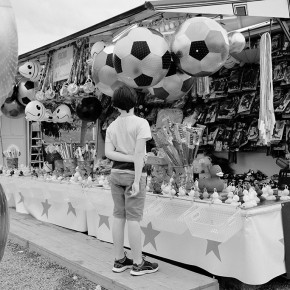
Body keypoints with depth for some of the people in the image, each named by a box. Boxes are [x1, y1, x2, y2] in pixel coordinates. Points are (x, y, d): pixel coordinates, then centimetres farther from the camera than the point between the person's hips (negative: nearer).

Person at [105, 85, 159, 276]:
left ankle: (119, 260, 19)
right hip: (133, 174, -5)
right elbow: (139, 153, -16)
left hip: (116, 173, 6)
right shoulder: (141, 123, -9)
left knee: (119, 216, 10)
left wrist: (130, 159, -7)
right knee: (134, 218, -1)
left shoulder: (112, 126, 7)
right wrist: (137, 181, -17)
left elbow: (108, 152, -3)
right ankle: (138, 264, 8)